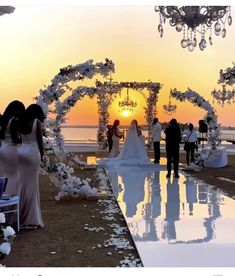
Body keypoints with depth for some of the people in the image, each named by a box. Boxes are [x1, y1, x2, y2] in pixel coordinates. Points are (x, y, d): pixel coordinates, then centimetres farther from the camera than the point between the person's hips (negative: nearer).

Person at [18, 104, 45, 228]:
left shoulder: (21, 122, 9)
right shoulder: (37, 122, -7)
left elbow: (19, 138, 8)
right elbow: (39, 140, -6)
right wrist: (42, 154, 7)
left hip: (21, 152, 5)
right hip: (32, 153, -5)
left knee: (21, 184, 11)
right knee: (31, 185, 0)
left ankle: (20, 214, 17)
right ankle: (31, 217, 4)